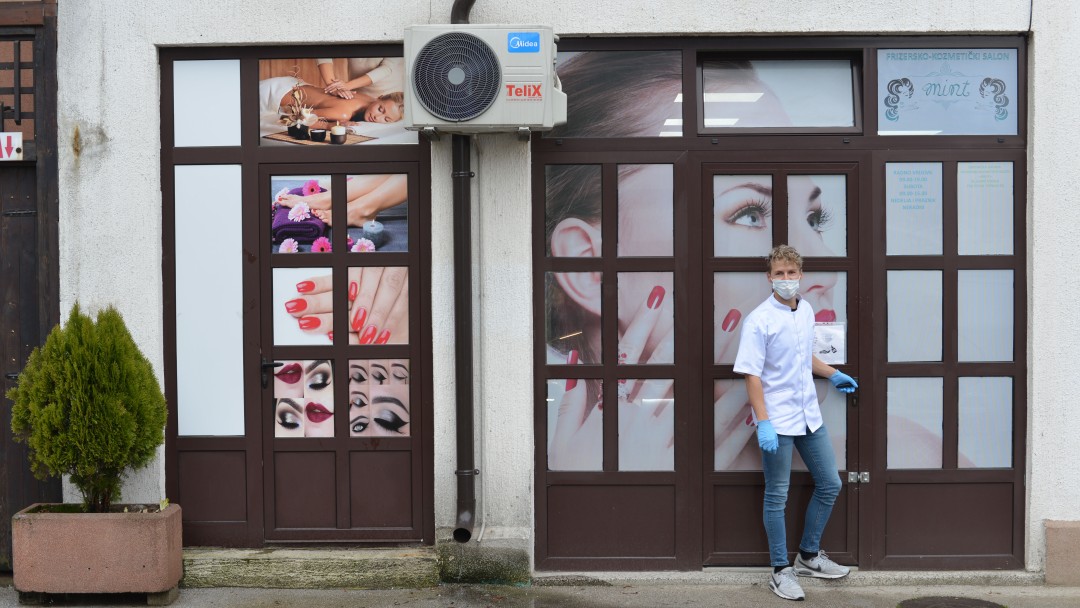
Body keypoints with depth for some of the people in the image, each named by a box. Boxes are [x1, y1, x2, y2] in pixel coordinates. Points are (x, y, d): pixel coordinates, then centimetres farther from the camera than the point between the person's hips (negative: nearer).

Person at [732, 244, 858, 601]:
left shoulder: (807, 311, 7)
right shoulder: (759, 320, -15)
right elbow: (752, 375, -17)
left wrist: (833, 375, 29)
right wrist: (763, 423, -23)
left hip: (809, 417, 7)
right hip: (778, 422, -7)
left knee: (830, 485, 14)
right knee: (777, 497, 3)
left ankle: (809, 556, 31)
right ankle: (780, 571, 15)